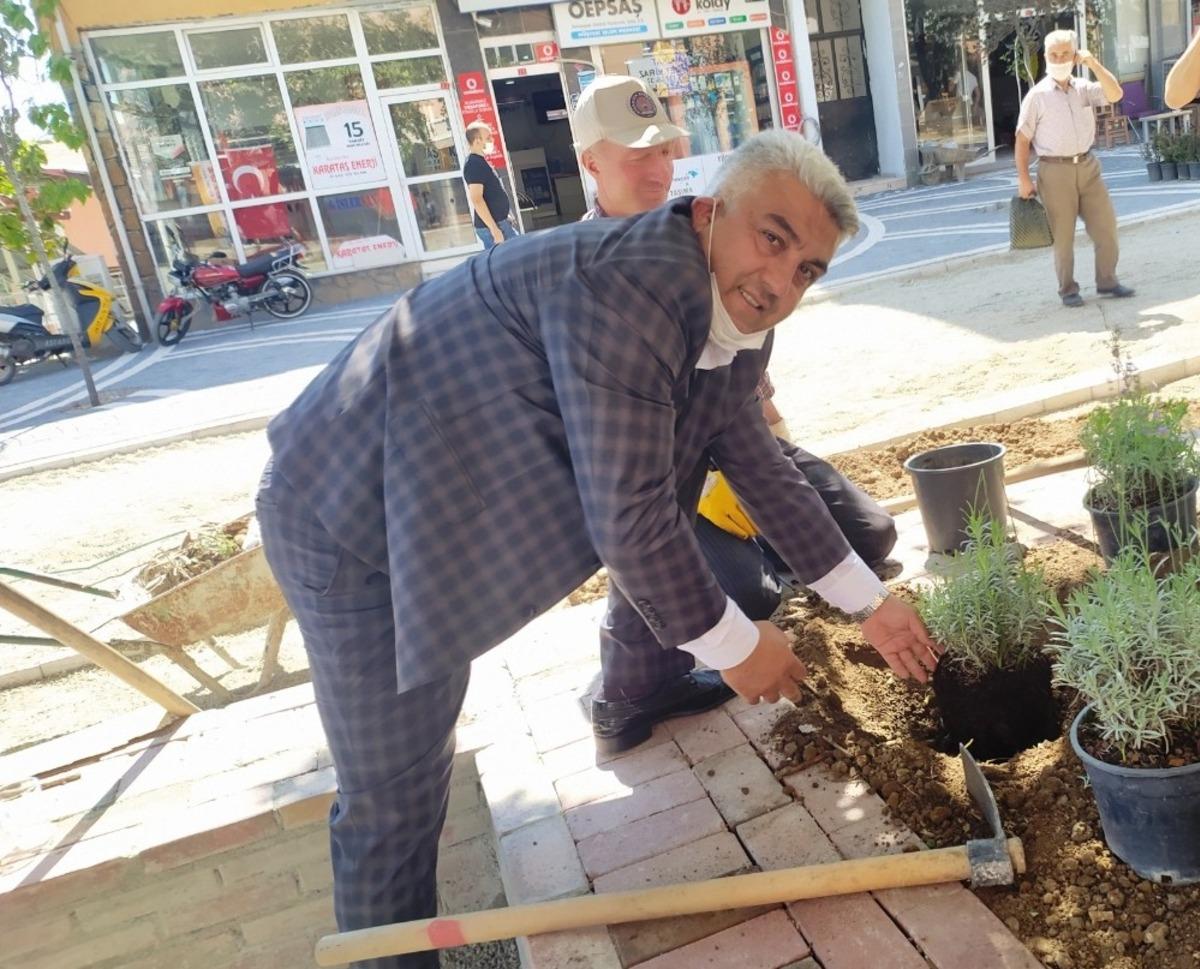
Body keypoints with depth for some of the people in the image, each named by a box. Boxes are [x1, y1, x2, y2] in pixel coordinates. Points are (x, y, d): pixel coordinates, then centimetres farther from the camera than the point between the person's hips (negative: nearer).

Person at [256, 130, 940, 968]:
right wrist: (734, 646, -14)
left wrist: (870, 601, 12)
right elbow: (629, 519, -29)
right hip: (356, 507, -8)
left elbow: (761, 466, 10)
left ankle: (648, 684, 38)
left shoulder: (738, 320, -1)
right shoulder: (630, 283, -30)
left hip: (481, 486, 9)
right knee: (396, 795, -2)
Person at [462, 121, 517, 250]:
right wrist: (494, 230, -26)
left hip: (499, 222, 10)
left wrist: (504, 217, 24)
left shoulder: (480, 161, 14)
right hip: (491, 226, -10)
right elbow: (477, 200, -24)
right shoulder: (474, 164, -17)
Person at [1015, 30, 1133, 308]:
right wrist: (1023, 178, -10)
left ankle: (1107, 281, 21)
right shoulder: (1037, 95, -5)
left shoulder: (1083, 88, 7)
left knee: (1105, 226, 7)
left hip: (1088, 166, 4)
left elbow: (1115, 94, -4)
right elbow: (1022, 139, -5)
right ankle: (1068, 290, 15)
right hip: (1055, 171, -4)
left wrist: (1093, 63, -7)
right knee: (1062, 235, 2)